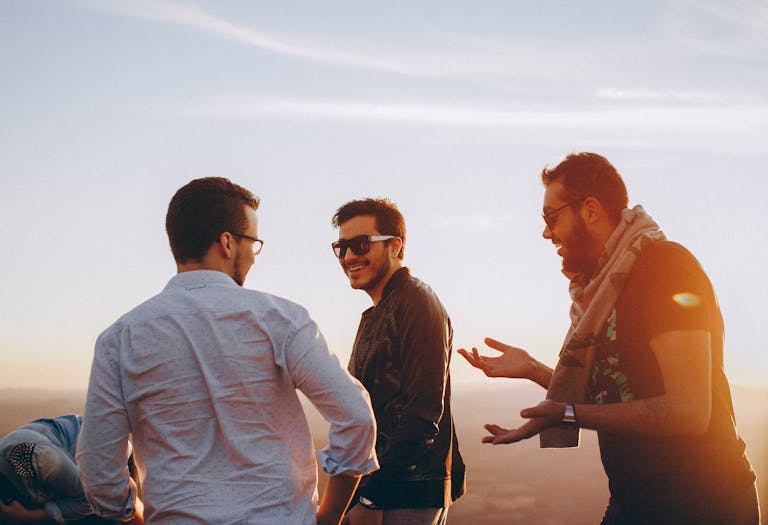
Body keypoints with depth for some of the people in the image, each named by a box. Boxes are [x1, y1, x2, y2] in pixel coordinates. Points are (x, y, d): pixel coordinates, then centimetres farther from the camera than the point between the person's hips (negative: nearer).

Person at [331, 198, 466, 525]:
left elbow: (423, 413, -20)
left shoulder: (417, 302, -12)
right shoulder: (376, 314, 18)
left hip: (409, 496, -9)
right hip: (377, 487, 9)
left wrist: (371, 498, -21)